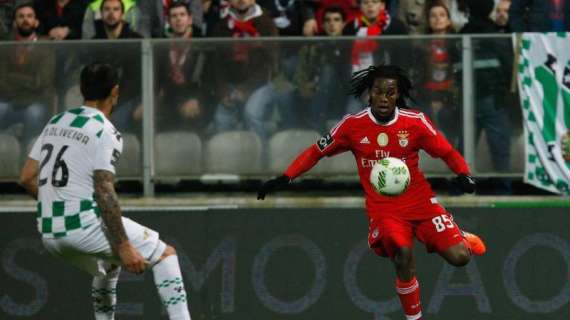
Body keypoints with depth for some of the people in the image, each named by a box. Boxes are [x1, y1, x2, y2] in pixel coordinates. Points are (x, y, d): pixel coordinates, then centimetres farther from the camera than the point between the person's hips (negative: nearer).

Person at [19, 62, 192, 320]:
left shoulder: (56, 123, 14)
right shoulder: (105, 132, -9)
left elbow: (27, 178, 13)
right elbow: (104, 193, -18)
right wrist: (124, 247, -18)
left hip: (48, 234, 8)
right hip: (85, 225, -8)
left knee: (108, 267, 34)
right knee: (165, 254, 3)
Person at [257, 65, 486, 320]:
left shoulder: (415, 122, -7)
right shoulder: (353, 125, -6)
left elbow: (448, 153, 1)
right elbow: (316, 152, 4)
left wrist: (463, 175, -18)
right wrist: (284, 179, -5)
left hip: (420, 202, 1)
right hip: (383, 210, -1)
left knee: (459, 258, -11)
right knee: (403, 254, -29)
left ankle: (463, 239, 29)